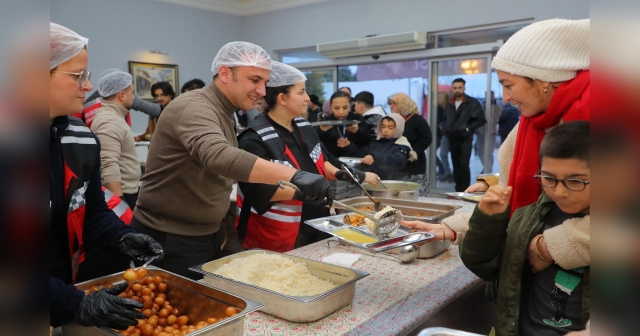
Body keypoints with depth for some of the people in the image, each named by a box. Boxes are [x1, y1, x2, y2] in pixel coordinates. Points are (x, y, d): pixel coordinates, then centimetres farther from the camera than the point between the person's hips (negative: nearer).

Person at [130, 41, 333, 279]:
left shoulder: (223, 114, 11)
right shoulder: (194, 108, -21)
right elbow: (218, 156, -41)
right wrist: (293, 175, -49)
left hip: (202, 238, 9)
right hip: (168, 242, -9)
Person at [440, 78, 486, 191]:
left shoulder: (472, 102, -4)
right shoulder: (449, 104, 13)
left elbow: (481, 119, -6)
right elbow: (445, 119, 24)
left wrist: (468, 128, -14)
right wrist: (444, 127, 5)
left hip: (465, 139, -5)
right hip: (452, 139, 5)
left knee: (463, 165, -13)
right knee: (456, 165, 9)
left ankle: (465, 190, -8)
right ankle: (458, 190, 16)